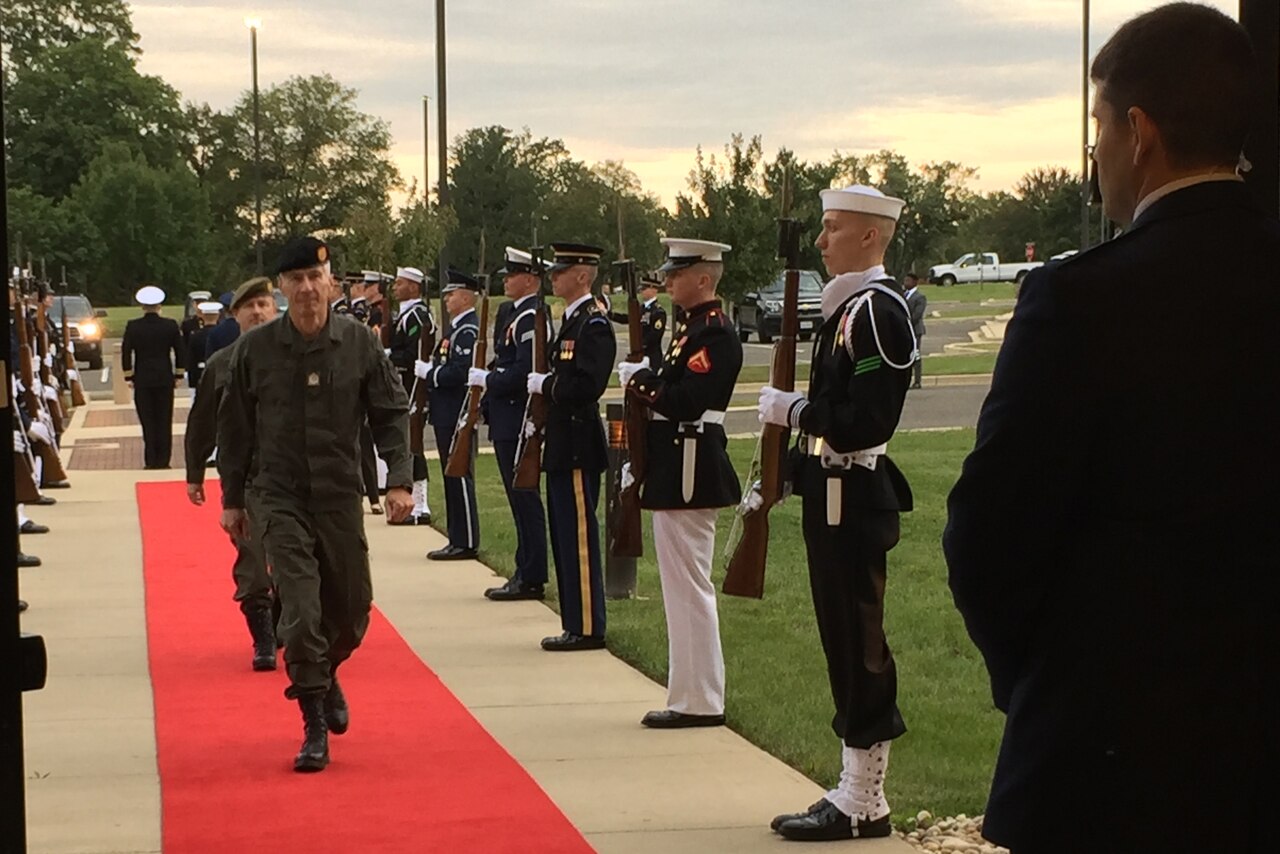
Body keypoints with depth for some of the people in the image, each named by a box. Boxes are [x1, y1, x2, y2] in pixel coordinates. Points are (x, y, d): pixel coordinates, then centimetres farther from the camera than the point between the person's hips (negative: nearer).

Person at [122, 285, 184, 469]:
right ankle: (163, 460, 3)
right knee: (164, 421, 5)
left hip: (142, 380, -1)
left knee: (147, 421, 3)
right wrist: (178, 375, 10)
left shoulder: (133, 327, -6)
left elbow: (126, 353, -3)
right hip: (165, 378, 1)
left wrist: (128, 376, 6)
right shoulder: (171, 325, -3)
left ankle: (151, 461, 1)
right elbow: (180, 352, 2)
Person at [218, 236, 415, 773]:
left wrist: (399, 480, -7)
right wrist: (232, 499, 8)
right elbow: (234, 427, 6)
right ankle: (315, 726, -4)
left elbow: (391, 414, 3)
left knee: (352, 610, 10)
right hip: (279, 497, -2)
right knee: (300, 609, -12)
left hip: (340, 495, 2)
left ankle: (325, 676, 42)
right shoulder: (255, 350, -4)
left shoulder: (359, 343, -2)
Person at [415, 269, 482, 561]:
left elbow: (460, 372, -25)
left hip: (457, 417, -11)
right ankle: (459, 540, 18)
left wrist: (428, 372, -14)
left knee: (460, 479, -6)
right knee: (454, 479, 13)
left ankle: (466, 543, -2)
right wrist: (429, 370, 5)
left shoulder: (468, 331, -16)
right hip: (449, 415, 11)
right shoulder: (459, 328, 17)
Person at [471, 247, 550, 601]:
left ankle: (530, 578, -2)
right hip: (507, 419, 10)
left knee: (525, 496, -6)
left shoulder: (531, 317, -16)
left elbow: (524, 371, -23)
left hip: (519, 419, -10)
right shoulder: (509, 312, 16)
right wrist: (487, 379, 7)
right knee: (521, 497, 13)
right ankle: (526, 572, 20)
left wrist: (486, 380, -13)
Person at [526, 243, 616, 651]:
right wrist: (544, 385, 5)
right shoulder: (571, 320, 16)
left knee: (578, 538, -6)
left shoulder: (594, 323, -14)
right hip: (563, 444, 10)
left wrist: (544, 384, -13)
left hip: (578, 447, -10)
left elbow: (587, 385, -24)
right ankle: (575, 624, 19)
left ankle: (587, 628, -1)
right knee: (565, 537, 13)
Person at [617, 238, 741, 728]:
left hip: (690, 474, -11)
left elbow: (685, 402, -23)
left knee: (690, 585, -6)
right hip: (676, 471, 11)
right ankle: (693, 695, 21)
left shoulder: (715, 332, -15)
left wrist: (638, 380, -12)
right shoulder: (692, 327, 17)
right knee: (683, 585, 14)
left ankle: (700, 702, -1)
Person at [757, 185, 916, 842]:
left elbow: (867, 419, -24)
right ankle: (859, 791, 21)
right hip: (833, 494, 10)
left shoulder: (878, 309, -16)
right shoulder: (846, 307, 15)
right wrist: (780, 476, 17)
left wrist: (791, 409, -16)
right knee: (846, 640, 13)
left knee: (857, 640, -4)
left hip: (853, 501, -10)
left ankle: (861, 804, 4)